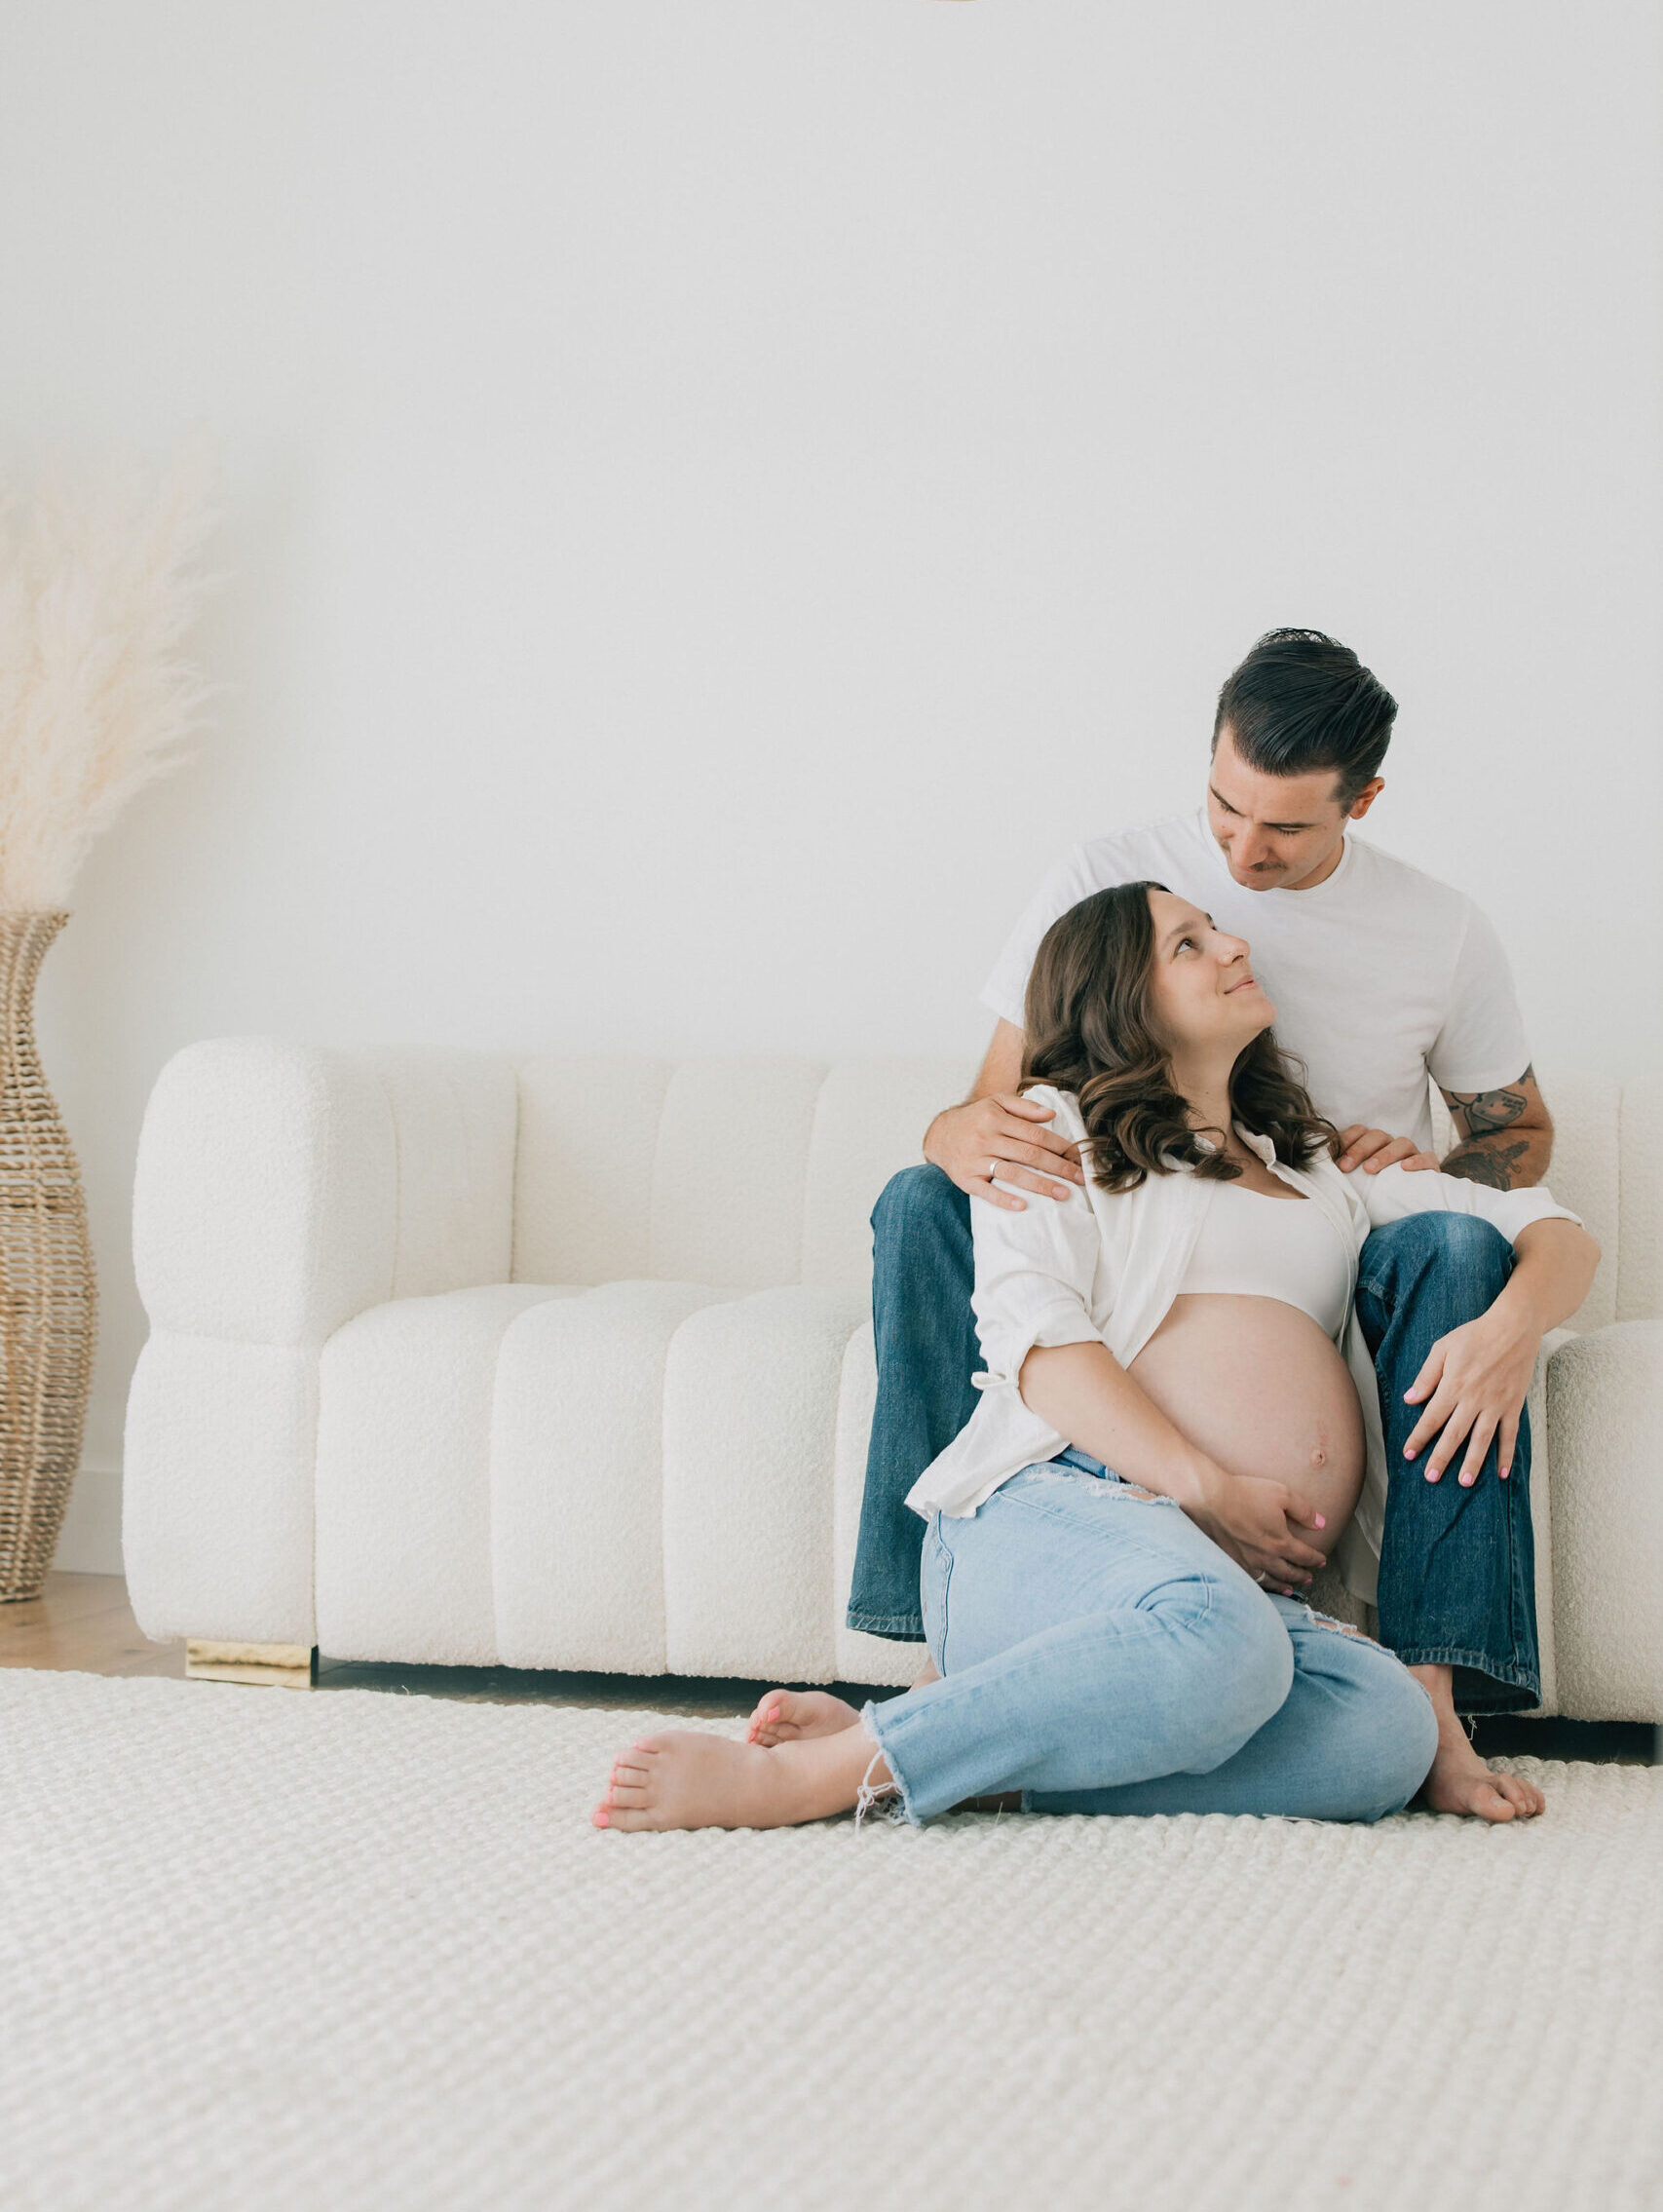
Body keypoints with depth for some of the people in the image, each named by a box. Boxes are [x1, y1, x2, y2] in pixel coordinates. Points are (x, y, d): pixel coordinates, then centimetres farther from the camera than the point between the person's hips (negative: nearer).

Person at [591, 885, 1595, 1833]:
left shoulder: (1324, 1167, 33)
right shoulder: (1055, 1124, 19)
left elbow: (1563, 1238, 31)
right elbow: (1034, 1333, 1)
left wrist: (1502, 1334, 5)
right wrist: (1201, 1486, -13)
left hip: (1249, 1576, 5)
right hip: (1054, 1512, -5)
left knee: (1389, 1729, -32)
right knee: (1217, 1639, -41)